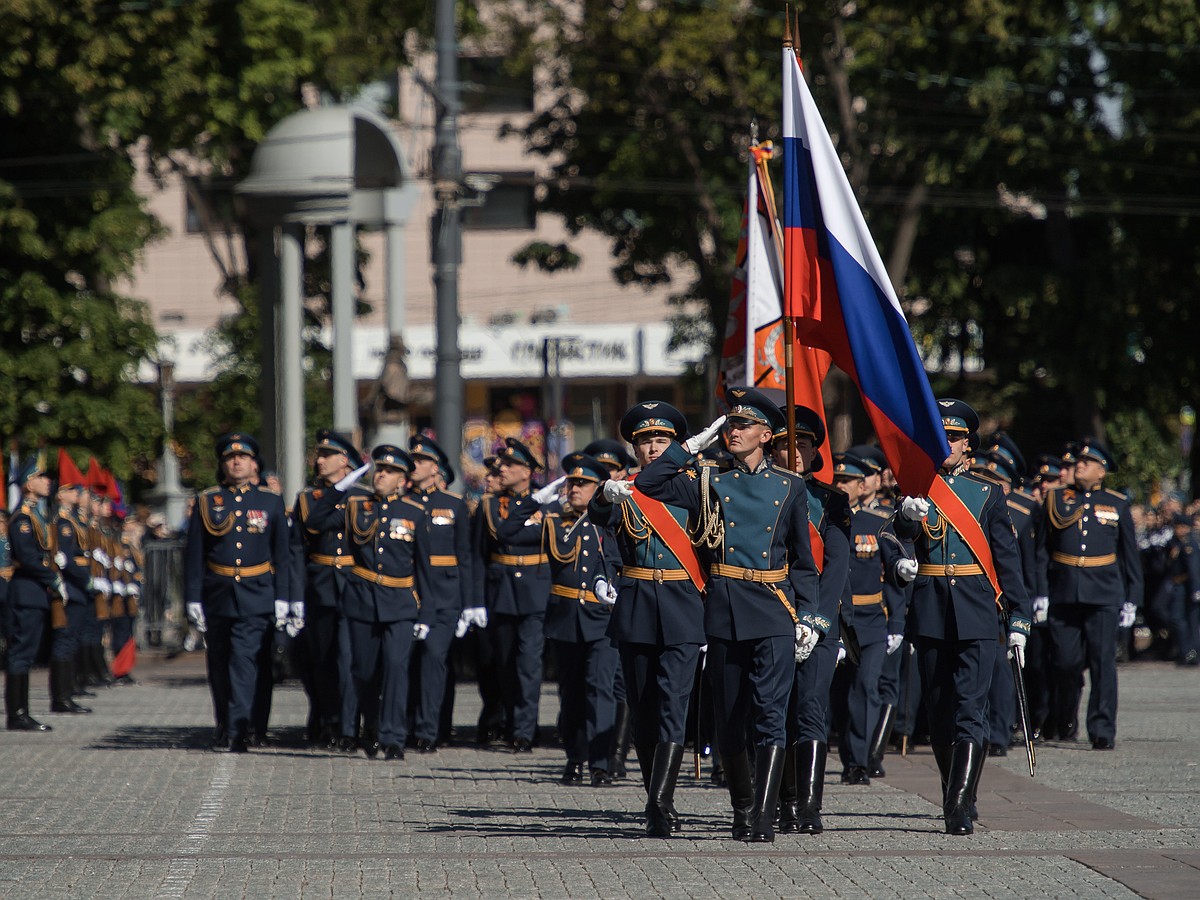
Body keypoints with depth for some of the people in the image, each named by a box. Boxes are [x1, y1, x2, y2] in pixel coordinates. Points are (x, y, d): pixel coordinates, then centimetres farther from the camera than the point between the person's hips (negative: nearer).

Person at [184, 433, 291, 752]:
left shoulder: (271, 502, 7)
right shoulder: (207, 503, 7)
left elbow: (282, 554, 7)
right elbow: (194, 554, 6)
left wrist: (282, 599, 0)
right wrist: (193, 597, 0)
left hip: (257, 597, -2)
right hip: (218, 595, 2)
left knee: (245, 660, -14)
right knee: (219, 665, 9)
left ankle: (237, 731, -18)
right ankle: (224, 726, 23)